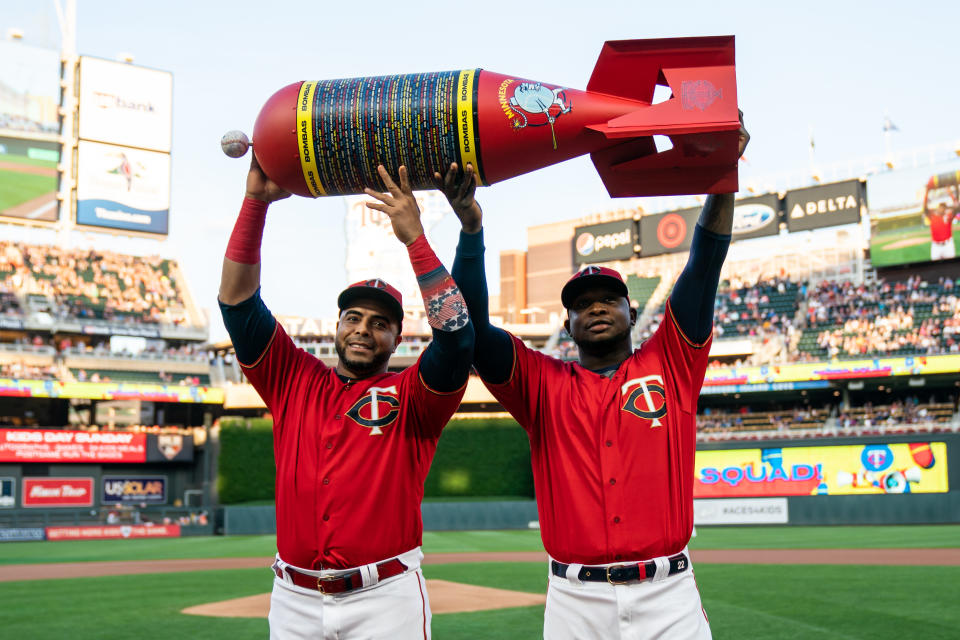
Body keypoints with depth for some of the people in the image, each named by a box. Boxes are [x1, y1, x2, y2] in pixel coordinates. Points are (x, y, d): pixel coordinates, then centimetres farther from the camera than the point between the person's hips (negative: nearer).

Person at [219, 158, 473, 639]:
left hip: (385, 599, -2)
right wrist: (256, 201, -3)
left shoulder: (411, 397, 3)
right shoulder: (294, 380, 10)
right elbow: (237, 299, 5)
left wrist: (415, 238, -17)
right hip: (293, 599, 3)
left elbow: (457, 335, -15)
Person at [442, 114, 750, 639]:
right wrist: (471, 228, -14)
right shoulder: (543, 384, 9)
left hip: (668, 596, 0)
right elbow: (472, 327, -4)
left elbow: (703, 271, 0)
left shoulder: (670, 365, 10)